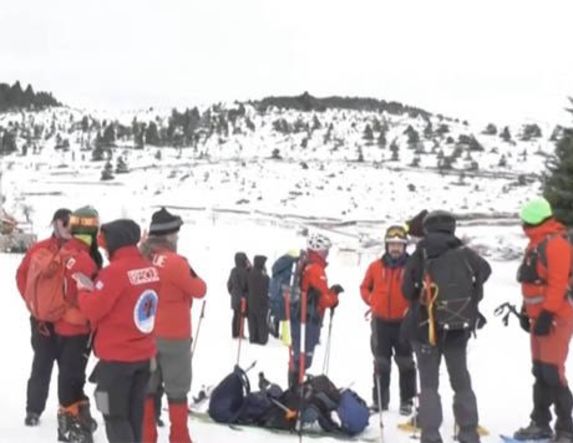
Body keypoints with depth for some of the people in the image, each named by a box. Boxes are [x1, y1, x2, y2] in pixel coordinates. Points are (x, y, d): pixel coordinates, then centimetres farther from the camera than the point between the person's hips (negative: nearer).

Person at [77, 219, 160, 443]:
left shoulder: (115, 271, -20)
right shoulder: (151, 269, 1)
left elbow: (93, 309, -15)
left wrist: (84, 290, 5)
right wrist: (97, 289, 11)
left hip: (117, 357, -7)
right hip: (144, 354, 7)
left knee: (115, 416, 3)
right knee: (134, 413, 17)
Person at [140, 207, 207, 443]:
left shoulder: (142, 259, 0)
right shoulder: (175, 262, -20)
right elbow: (199, 290, -9)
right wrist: (192, 276, 8)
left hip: (146, 334, 6)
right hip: (174, 336, -6)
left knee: (148, 388, 14)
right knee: (177, 390, 6)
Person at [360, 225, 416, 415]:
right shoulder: (376, 267, 1)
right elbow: (365, 287, 13)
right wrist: (372, 302, -3)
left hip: (404, 322, -2)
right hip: (381, 322, 2)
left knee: (405, 363, 5)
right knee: (381, 363, 10)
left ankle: (407, 401, 13)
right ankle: (379, 401, 18)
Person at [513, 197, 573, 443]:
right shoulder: (535, 244, 16)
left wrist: (547, 315, -23)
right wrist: (526, 311, 20)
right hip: (539, 316, 10)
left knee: (553, 373, -10)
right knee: (540, 371, 13)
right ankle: (540, 423, 21)